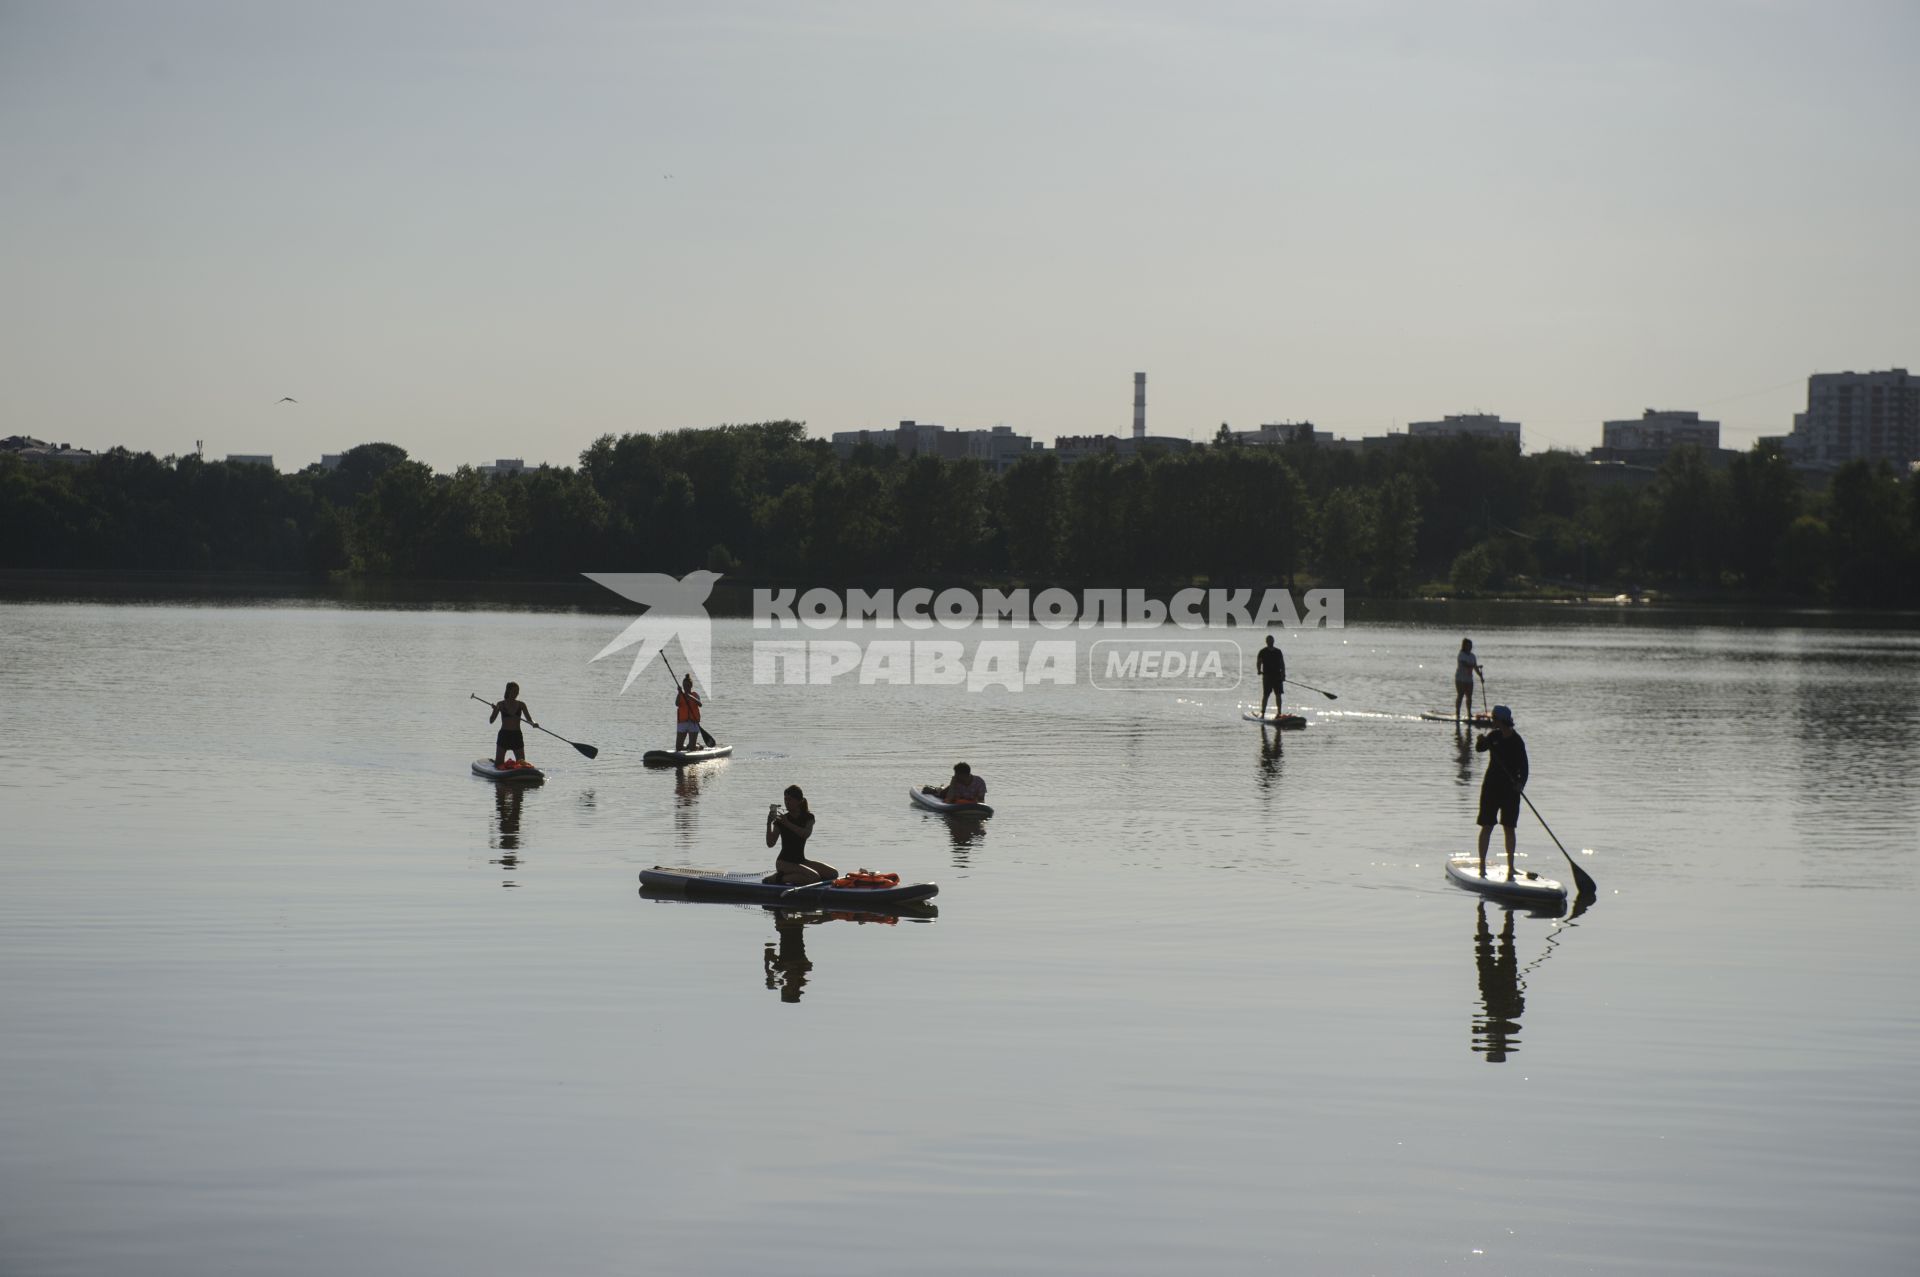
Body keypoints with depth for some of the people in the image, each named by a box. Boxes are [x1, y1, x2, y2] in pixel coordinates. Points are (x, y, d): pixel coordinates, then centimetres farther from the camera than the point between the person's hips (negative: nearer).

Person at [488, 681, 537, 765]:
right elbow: (491, 721, -7)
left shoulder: (521, 705, 4)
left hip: (517, 736, 2)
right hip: (504, 735, -2)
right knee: (498, 765, 0)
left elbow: (529, 720, 0)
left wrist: (533, 724, -22)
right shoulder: (501, 704, -2)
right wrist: (495, 710, -25)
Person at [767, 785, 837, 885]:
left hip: (801, 860, 5)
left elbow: (806, 834, -17)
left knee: (833, 873, -9)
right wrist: (769, 823, -22)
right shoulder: (780, 821, -1)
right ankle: (780, 878, -13)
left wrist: (788, 824, -25)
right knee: (814, 877, -29)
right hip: (784, 861, -5)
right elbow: (770, 843, -12)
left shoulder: (808, 817, 5)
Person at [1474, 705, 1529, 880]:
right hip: (1491, 786, 3)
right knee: (1487, 826, 1)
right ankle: (1482, 866, 6)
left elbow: (1523, 767, -9)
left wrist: (1521, 783, -24)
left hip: (1510, 788, -3)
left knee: (1509, 828, 2)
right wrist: (1480, 740, -24)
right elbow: (1479, 749, -2)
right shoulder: (1494, 736, 3)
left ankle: (1510, 868, 9)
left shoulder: (1517, 742, -8)